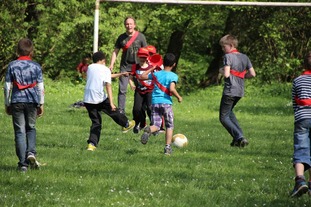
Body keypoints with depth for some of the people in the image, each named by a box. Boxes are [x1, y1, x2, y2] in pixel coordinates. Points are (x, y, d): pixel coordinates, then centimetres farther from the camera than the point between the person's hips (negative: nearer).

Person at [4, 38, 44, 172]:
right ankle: (31, 152, -6)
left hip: (17, 101, -1)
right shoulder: (36, 66, 0)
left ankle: (23, 163, -1)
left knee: (19, 131, 3)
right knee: (31, 128, 19)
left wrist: (7, 104, 9)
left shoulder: (12, 66, 0)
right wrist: (41, 104, 9)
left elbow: (7, 87, 0)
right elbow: (40, 87, 0)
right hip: (32, 101, 1)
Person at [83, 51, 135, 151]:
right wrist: (111, 103, -17)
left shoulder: (90, 67, 17)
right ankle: (126, 125, 41)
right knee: (114, 111, 20)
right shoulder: (105, 69, -1)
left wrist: (120, 74, 42)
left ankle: (91, 144, -3)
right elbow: (108, 86, -11)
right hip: (100, 98, -5)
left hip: (87, 100, 5)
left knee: (96, 122, 10)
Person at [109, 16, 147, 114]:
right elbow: (115, 51, 9)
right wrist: (111, 65, -1)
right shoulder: (121, 37, 5)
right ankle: (121, 110, -2)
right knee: (122, 89, -4)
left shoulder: (140, 36, 0)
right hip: (125, 66, 1)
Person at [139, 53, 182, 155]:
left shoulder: (156, 74, 10)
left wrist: (151, 68, 31)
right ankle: (167, 147, 3)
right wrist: (178, 97, -2)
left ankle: (149, 130, -32)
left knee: (156, 125, 4)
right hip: (166, 102, -3)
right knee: (169, 126, 11)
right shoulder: (173, 76, -4)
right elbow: (171, 89, -18)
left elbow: (142, 76, 21)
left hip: (155, 102, 3)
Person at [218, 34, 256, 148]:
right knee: (229, 112, 29)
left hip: (229, 91, -8)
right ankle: (238, 138, 18)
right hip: (240, 91, 8)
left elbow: (226, 74, -21)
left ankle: (240, 137, -15)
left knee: (224, 117, 2)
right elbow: (252, 74, 5)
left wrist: (221, 71, 0)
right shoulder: (244, 57, 9)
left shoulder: (228, 56, -12)